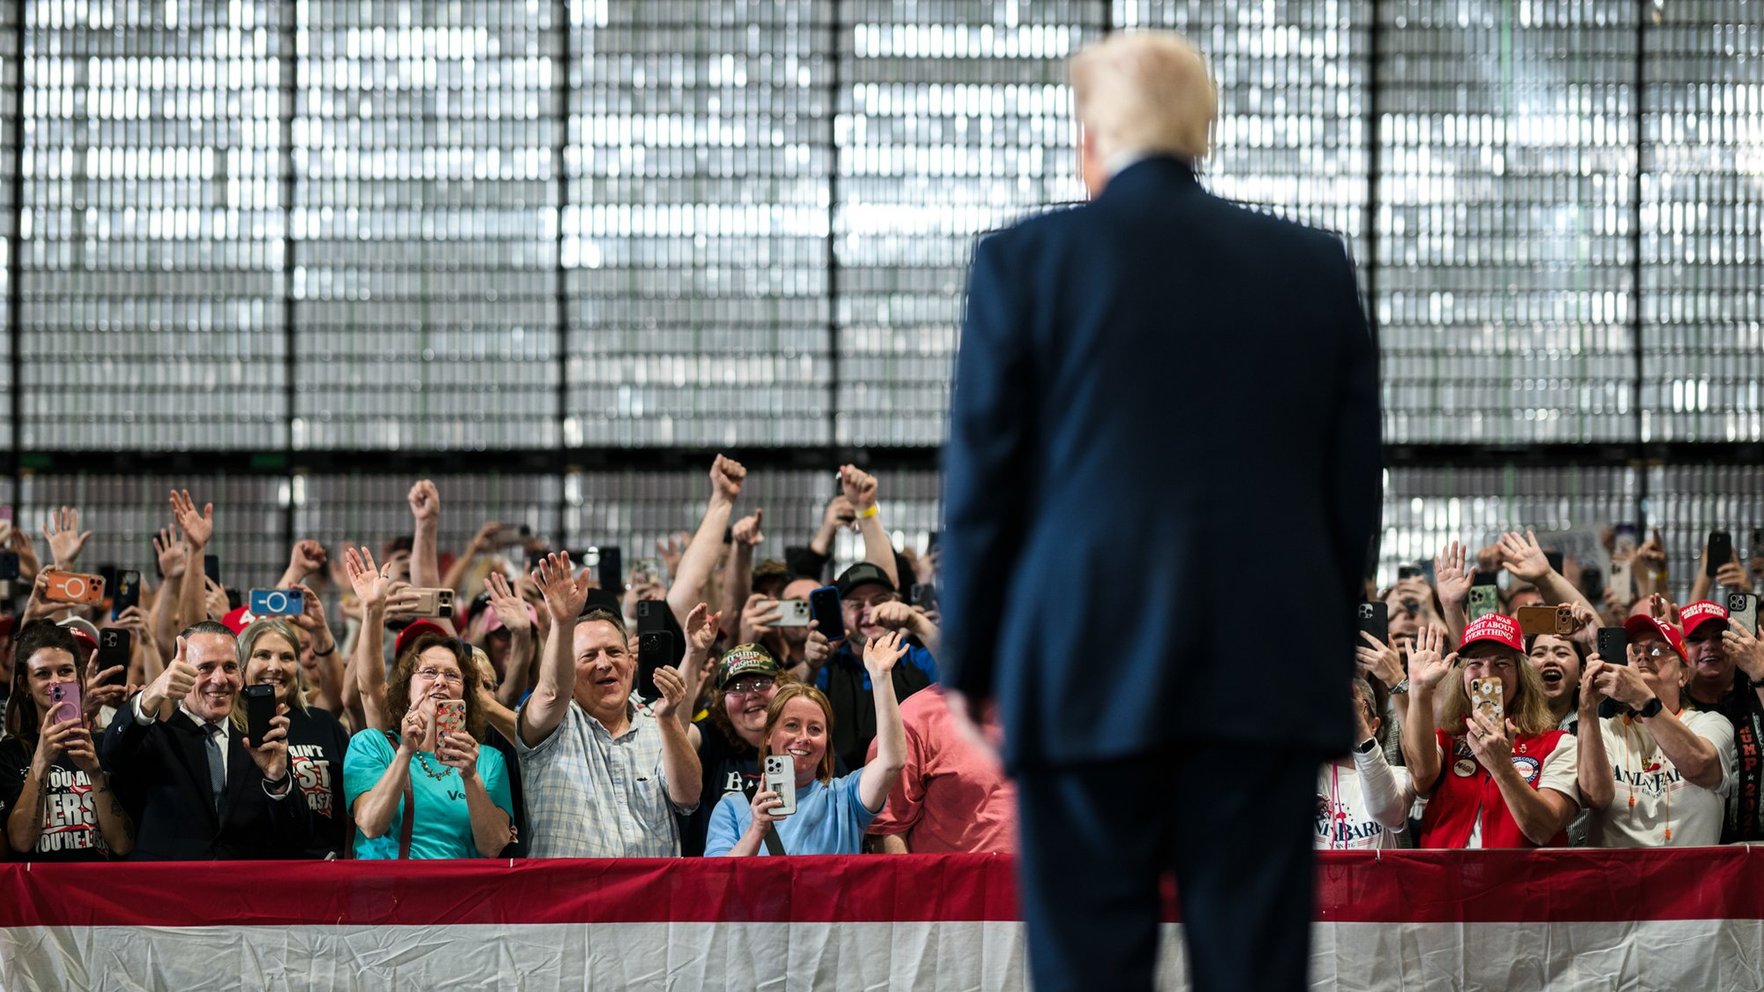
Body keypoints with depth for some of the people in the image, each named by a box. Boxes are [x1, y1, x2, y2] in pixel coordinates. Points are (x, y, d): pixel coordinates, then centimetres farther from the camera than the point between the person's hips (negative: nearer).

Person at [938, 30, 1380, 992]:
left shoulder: (1025, 261, -1)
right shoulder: (1315, 267, 8)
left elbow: (982, 478, 0)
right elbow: (1353, 487, 10)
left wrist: (968, 662, 9)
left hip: (1088, 670, -2)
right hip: (1270, 679, 2)